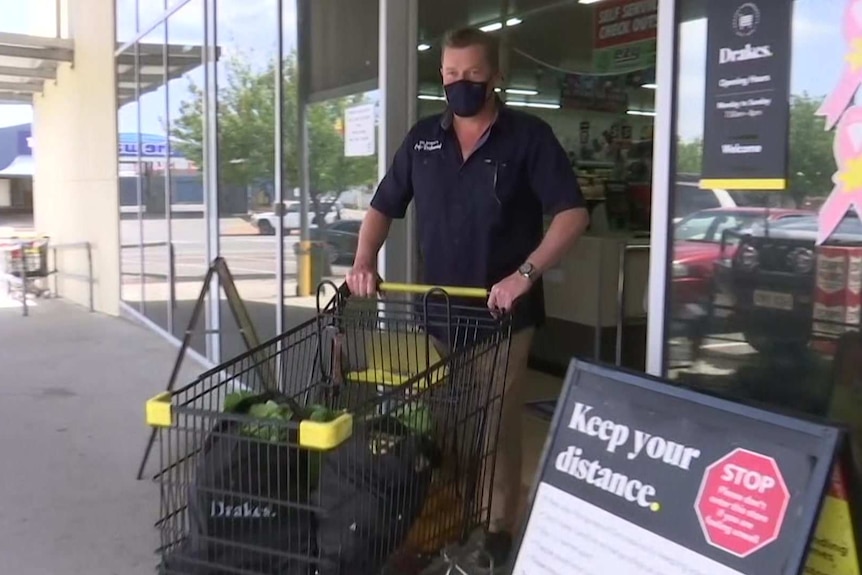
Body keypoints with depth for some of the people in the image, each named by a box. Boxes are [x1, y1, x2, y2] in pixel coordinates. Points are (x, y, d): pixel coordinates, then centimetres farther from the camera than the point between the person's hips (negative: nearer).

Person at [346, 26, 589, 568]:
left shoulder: (529, 135, -6)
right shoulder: (423, 138, 8)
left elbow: (572, 213, -13)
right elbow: (384, 207, 13)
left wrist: (525, 273, -24)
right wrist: (364, 261, -4)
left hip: (503, 310, -4)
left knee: (498, 422, 4)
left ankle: (500, 530, 18)